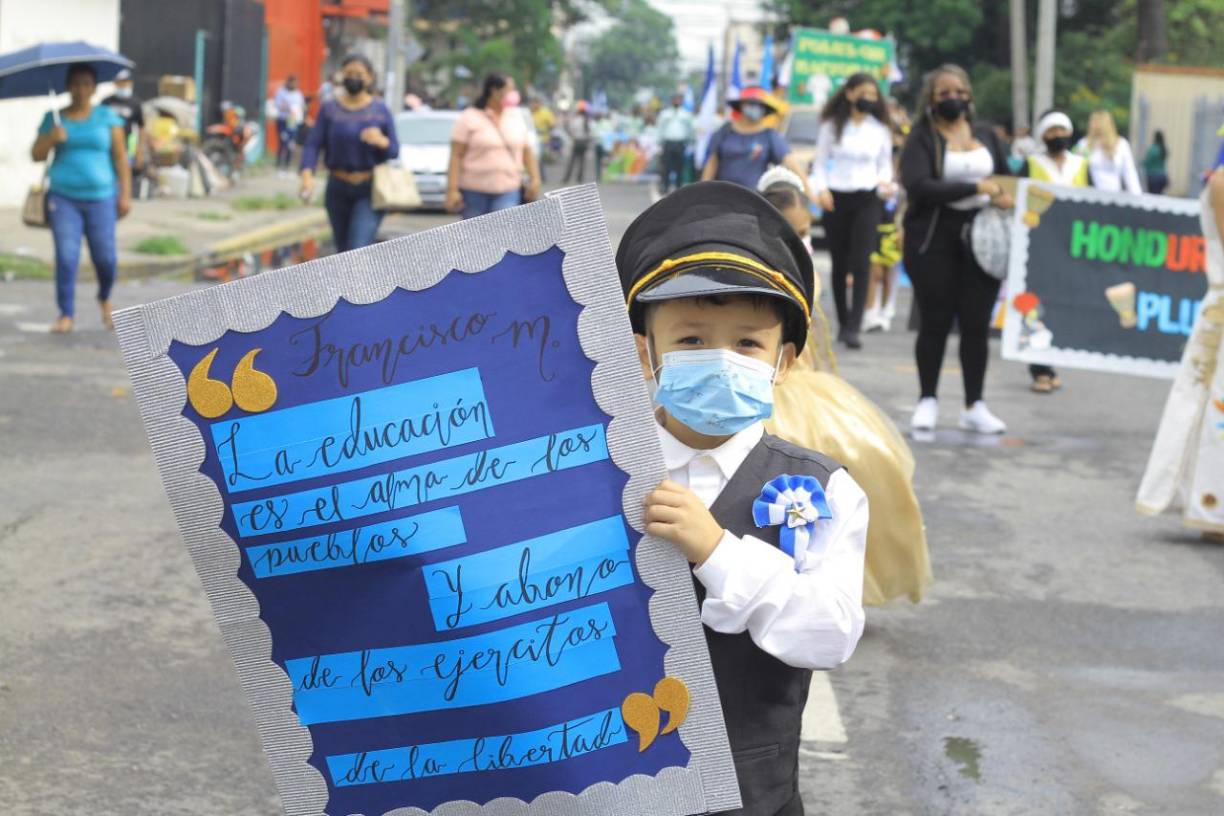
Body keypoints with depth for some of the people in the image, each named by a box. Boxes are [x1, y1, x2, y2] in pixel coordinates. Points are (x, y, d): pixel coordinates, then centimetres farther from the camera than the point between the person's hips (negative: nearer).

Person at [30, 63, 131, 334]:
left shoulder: (107, 117, 6)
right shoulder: (54, 118, 8)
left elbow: (121, 157, 3)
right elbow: (36, 155, 6)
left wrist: (125, 193, -3)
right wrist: (51, 139, -14)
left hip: (100, 197, 0)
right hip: (63, 198, 1)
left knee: (105, 257, -3)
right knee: (66, 257, -9)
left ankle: (105, 298, 28)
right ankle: (66, 314, 0)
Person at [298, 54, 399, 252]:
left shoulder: (380, 111, 2)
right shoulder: (329, 110, 2)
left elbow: (394, 150, 2)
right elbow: (313, 145, -6)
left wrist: (382, 141, -21)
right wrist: (307, 175, -23)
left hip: (370, 191, -2)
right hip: (338, 190, 2)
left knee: (359, 251, -16)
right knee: (343, 251, 13)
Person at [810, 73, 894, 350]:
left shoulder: (880, 129, 8)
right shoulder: (832, 126, 5)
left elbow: (885, 165, 15)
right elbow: (820, 162, 9)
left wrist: (885, 184, -6)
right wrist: (821, 189, -8)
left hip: (867, 200, -1)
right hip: (836, 199, 1)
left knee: (861, 263, -13)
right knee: (839, 264, 6)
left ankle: (853, 327, -18)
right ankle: (843, 322, 19)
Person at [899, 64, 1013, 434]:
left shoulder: (985, 135, 12)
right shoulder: (921, 139, -3)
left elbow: (1007, 177, 24)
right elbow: (918, 186, -19)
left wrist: (1005, 196, 0)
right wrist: (975, 187, -20)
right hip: (934, 240, -4)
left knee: (977, 324, 4)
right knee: (935, 322, 4)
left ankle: (974, 406, 12)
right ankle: (927, 401, 17)